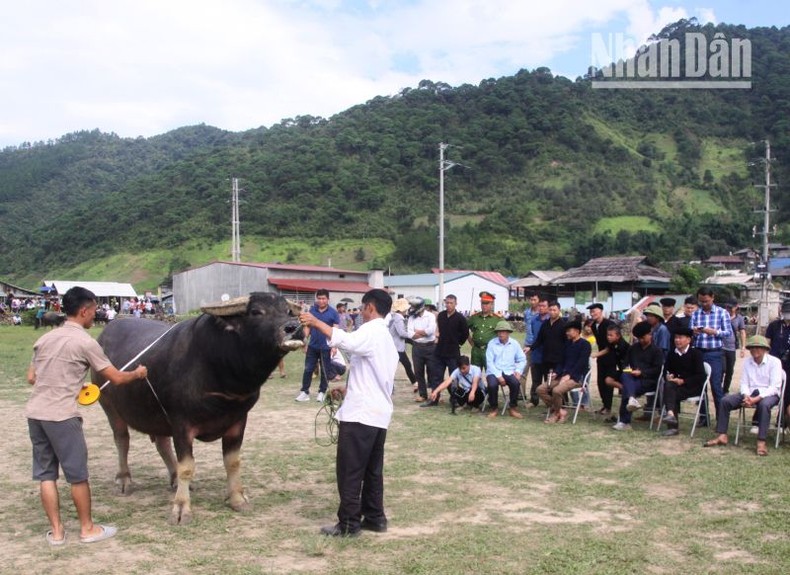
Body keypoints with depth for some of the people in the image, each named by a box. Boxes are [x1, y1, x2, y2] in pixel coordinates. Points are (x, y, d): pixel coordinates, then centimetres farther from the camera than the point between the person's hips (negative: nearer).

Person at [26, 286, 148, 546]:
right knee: (77, 474, 5)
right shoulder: (85, 342, -8)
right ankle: (88, 529, 16)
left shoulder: (45, 339, 12)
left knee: (45, 473, 12)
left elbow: (31, 378, 17)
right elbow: (116, 378, -4)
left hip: (35, 412, 7)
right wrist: (137, 373, 15)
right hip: (62, 415, -7)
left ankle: (56, 531, 18)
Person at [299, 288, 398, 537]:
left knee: (350, 472, -2)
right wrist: (349, 389, 21)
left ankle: (349, 524, 3)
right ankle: (375, 518, 21)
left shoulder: (371, 331, -12)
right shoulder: (387, 338, 21)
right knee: (372, 471, 16)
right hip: (379, 414, 10)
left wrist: (316, 322, -26)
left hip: (360, 413, -10)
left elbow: (346, 341, -34)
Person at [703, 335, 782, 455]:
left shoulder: (774, 362, -6)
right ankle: (722, 436, -15)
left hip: (768, 394, -5)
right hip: (750, 393, 5)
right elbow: (744, 383, 6)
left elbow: (774, 387, -14)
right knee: (725, 400, -16)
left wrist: (756, 399, -26)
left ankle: (761, 442, -40)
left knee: (764, 404, -40)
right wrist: (746, 396, -17)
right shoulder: (747, 362, 9)